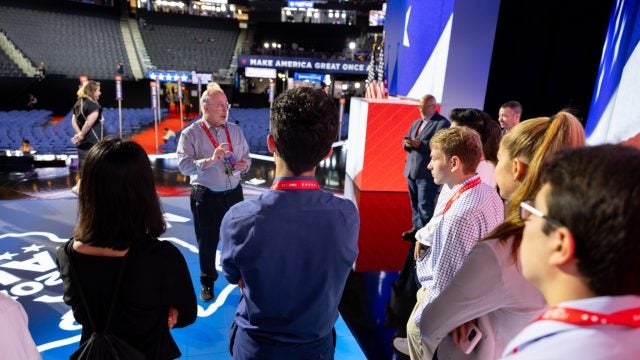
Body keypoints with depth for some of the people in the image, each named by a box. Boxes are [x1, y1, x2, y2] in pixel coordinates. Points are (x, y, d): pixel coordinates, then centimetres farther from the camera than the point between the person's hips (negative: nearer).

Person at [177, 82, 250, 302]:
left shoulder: (236, 131, 4)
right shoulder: (190, 134, -9)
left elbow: (246, 157, 10)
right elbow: (184, 165, -18)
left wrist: (244, 165, -14)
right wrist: (210, 160, -32)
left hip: (233, 193, 4)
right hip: (205, 196, -3)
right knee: (207, 242, 11)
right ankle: (207, 283, 32)